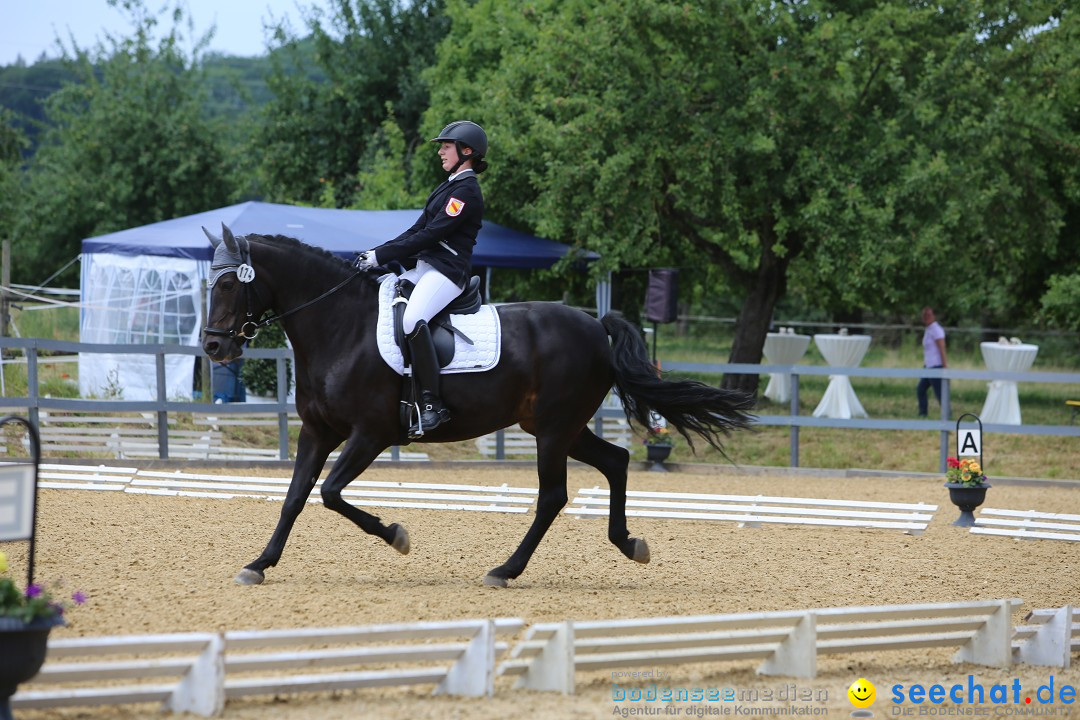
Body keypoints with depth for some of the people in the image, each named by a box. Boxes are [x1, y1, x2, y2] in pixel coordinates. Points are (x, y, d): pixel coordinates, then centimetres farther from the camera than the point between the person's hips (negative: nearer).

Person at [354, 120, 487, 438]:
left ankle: (433, 404, -33)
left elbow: (429, 235, -16)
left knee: (412, 320, -34)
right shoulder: (448, 187, 21)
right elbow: (417, 230, 18)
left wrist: (381, 255, -16)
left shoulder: (466, 191, -10)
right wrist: (376, 253, 6)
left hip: (447, 271, -11)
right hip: (423, 267, 11)